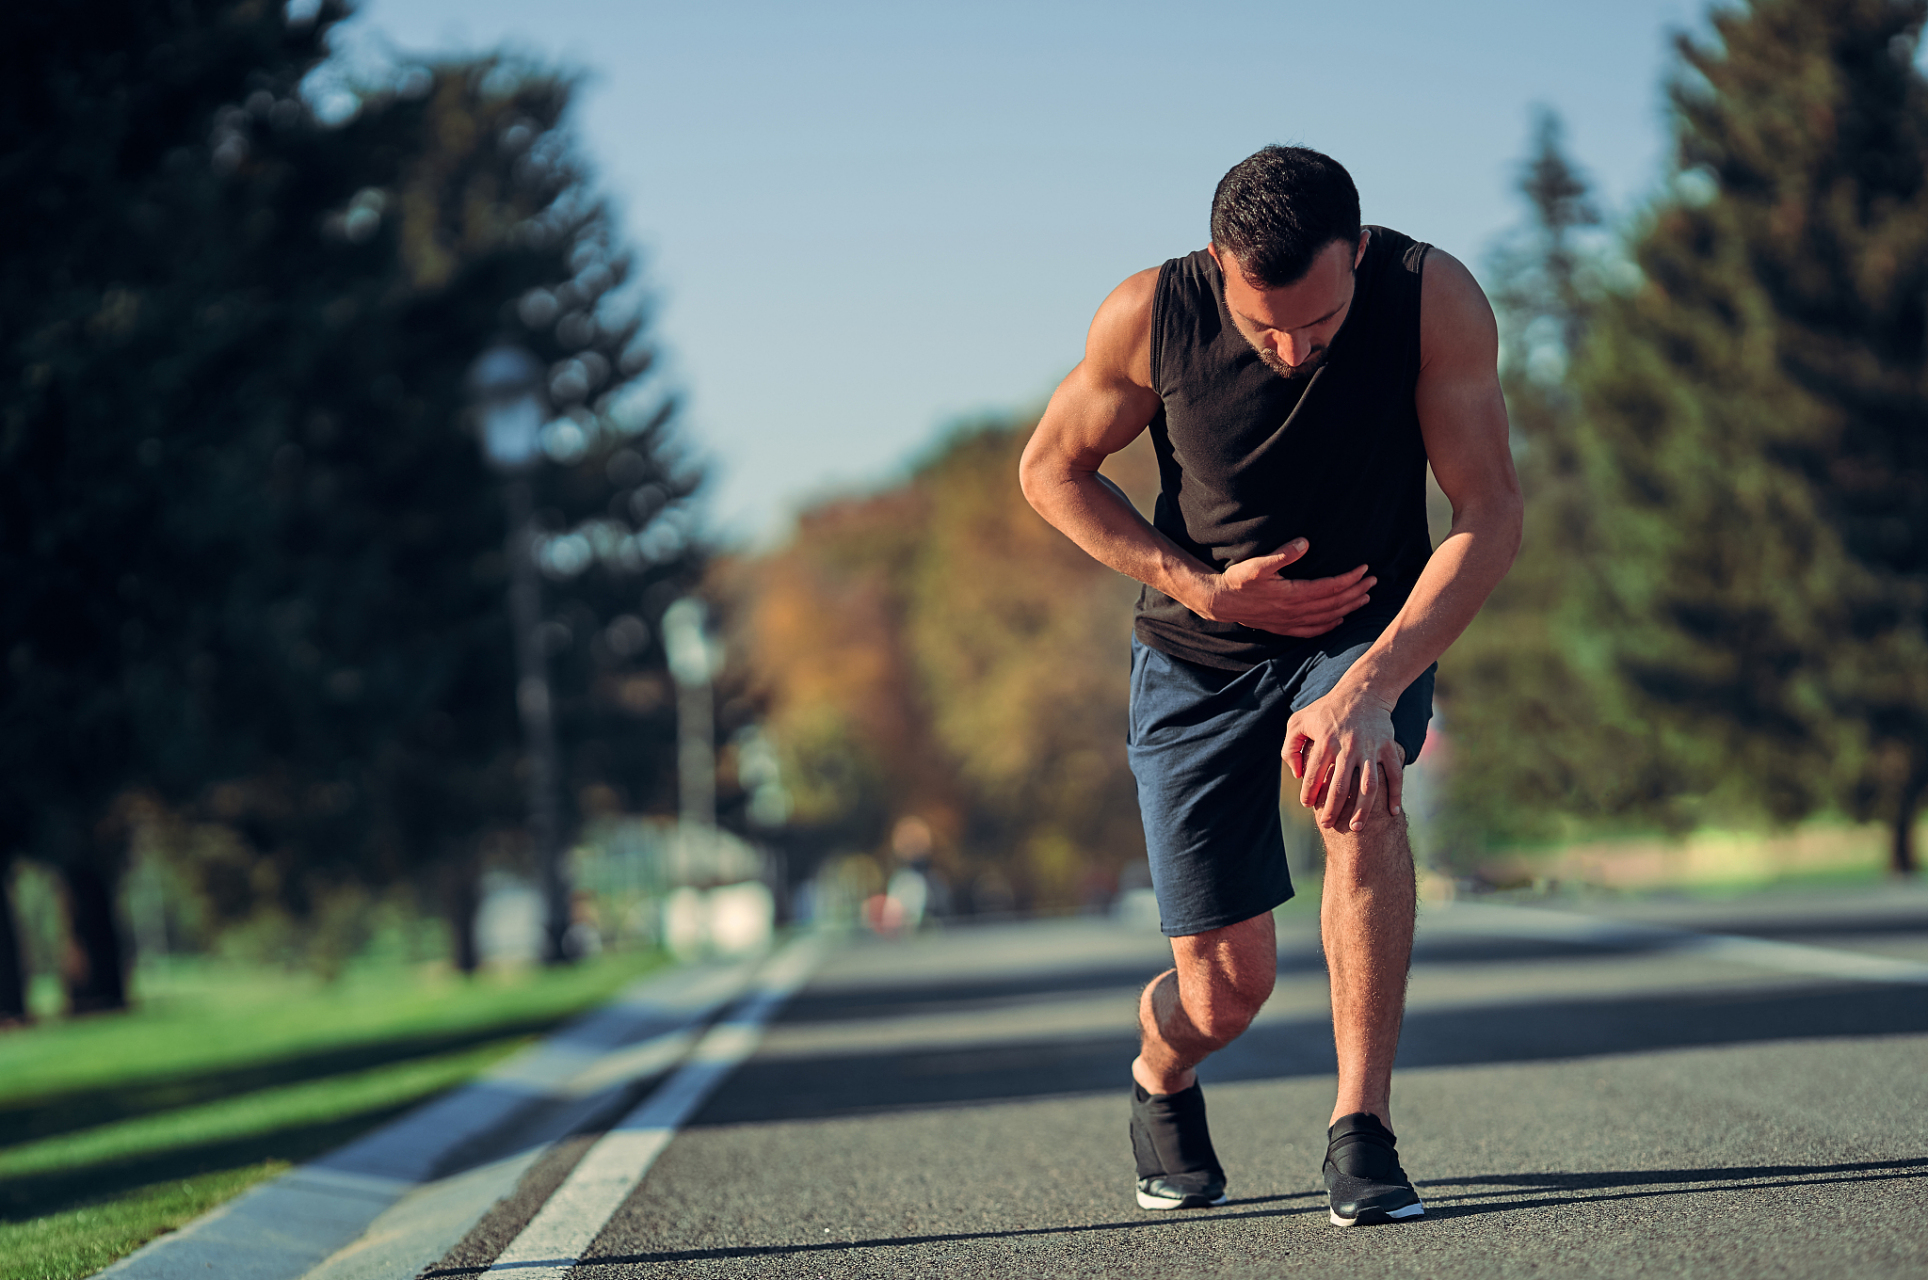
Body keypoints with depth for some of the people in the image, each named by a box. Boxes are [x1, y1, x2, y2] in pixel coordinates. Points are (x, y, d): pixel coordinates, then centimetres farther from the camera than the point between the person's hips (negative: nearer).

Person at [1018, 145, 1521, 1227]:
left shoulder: (1436, 299, -24)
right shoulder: (1149, 316, -21)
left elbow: (1492, 514, -25)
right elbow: (1051, 469, -4)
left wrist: (1371, 686, -38)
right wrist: (1202, 588, -17)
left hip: (1372, 627, 0)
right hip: (1201, 649, 0)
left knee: (1359, 787, -35)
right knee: (1226, 988, -4)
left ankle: (1362, 1134, -24)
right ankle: (1160, 1082, 34)